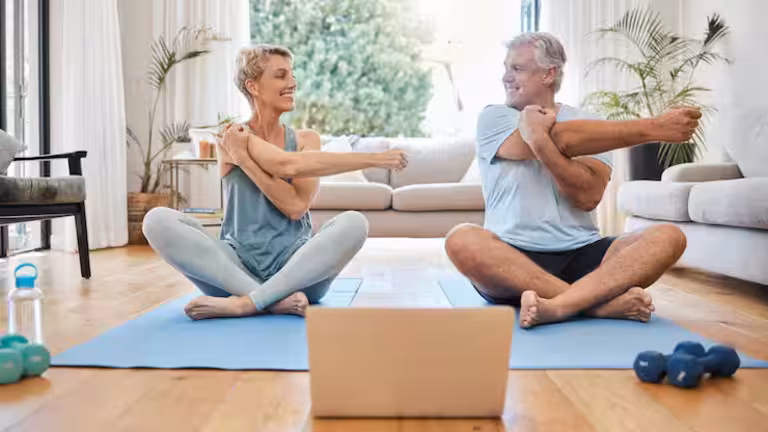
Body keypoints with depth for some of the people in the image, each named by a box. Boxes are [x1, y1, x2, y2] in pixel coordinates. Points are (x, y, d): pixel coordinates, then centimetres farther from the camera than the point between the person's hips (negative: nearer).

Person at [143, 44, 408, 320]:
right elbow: (288, 166, -21)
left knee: (353, 223, -27)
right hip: (239, 267, -1)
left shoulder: (306, 139, 7)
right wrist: (372, 158, -22)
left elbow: (296, 206, -9)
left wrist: (243, 158, -14)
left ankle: (245, 303, -24)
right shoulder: (234, 138, -1)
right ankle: (276, 300, -29)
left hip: (294, 269, 1)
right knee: (158, 221, -23)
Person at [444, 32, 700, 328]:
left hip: (582, 255, 3)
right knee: (461, 240, -33)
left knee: (668, 237, -20)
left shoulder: (590, 126, 8)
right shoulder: (494, 118, 3)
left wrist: (539, 139, -21)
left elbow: (588, 197, -10)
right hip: (512, 258, -2)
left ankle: (556, 306, -38)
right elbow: (563, 141, -13)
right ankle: (601, 302, -30)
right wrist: (653, 128, -13)